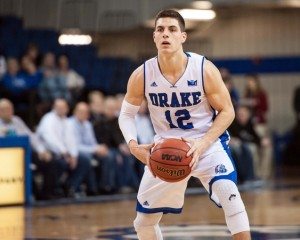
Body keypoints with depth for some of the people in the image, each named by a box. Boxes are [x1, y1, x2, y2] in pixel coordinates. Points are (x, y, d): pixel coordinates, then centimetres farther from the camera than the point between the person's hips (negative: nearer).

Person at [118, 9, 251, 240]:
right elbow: (127, 114, 1)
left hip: (207, 142, -3)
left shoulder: (205, 69, -19)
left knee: (229, 194, -30)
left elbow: (226, 111, -10)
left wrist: (202, 144, -24)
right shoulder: (141, 76, -14)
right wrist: (134, 146, -18)